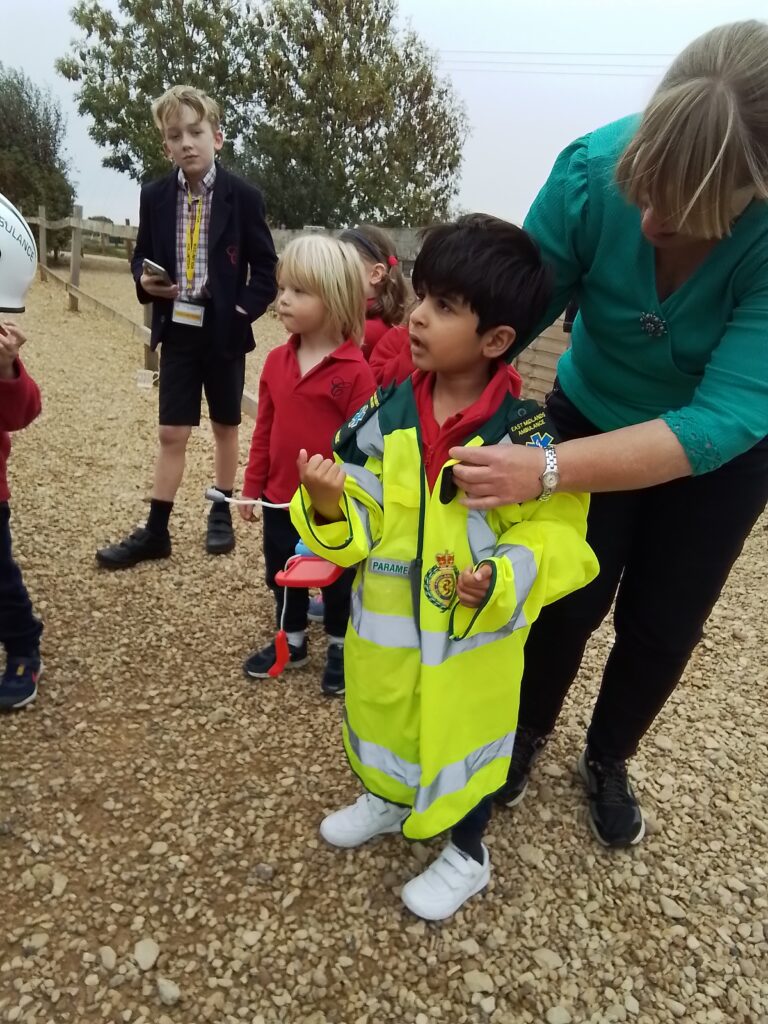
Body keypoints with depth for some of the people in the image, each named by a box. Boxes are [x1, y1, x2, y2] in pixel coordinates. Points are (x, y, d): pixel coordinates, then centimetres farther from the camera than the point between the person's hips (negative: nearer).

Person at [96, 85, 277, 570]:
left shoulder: (243, 197, -6)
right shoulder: (156, 196, 2)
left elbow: (266, 267, -2)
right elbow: (142, 255, 12)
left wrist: (244, 310, -14)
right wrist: (145, 282, -9)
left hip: (224, 332, -2)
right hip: (177, 330, 2)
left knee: (226, 426, 12)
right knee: (172, 433, 3)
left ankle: (221, 515, 29)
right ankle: (156, 531, 12)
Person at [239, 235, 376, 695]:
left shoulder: (355, 371, -19)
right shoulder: (277, 360, 0)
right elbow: (265, 429, 7)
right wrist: (253, 486, 9)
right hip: (280, 498, 6)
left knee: (338, 579, 15)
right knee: (282, 575, 21)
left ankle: (340, 648, 38)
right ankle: (292, 641, 43)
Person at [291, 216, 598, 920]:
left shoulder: (523, 434, -18)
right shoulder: (385, 414, -7)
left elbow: (555, 536, -14)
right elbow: (359, 525, -4)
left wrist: (503, 580, -30)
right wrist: (329, 505, -25)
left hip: (472, 637, -4)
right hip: (385, 626, 4)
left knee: (463, 738, 16)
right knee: (384, 722, 25)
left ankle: (467, 853, 45)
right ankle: (389, 798, 58)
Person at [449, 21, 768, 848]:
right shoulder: (593, 169, -30)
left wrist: (548, 472, -49)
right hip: (594, 415, 1)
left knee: (663, 627, 10)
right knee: (569, 600, 6)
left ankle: (608, 762, 40)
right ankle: (526, 735, 37)